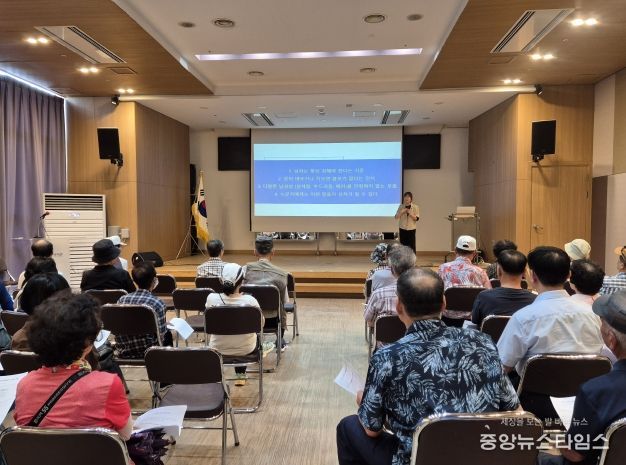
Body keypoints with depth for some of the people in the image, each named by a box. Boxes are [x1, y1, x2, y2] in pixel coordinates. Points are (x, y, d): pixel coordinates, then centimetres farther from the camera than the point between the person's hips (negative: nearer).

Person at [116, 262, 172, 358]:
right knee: (168, 334, 24)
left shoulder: (121, 300, -5)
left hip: (123, 352, 5)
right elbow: (162, 336, -15)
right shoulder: (157, 303, -20)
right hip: (147, 352, -5)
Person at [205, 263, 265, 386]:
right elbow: (261, 324, -6)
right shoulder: (250, 300, -25)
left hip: (218, 349, 1)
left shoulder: (212, 298, -22)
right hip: (245, 349, -1)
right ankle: (241, 375, 44)